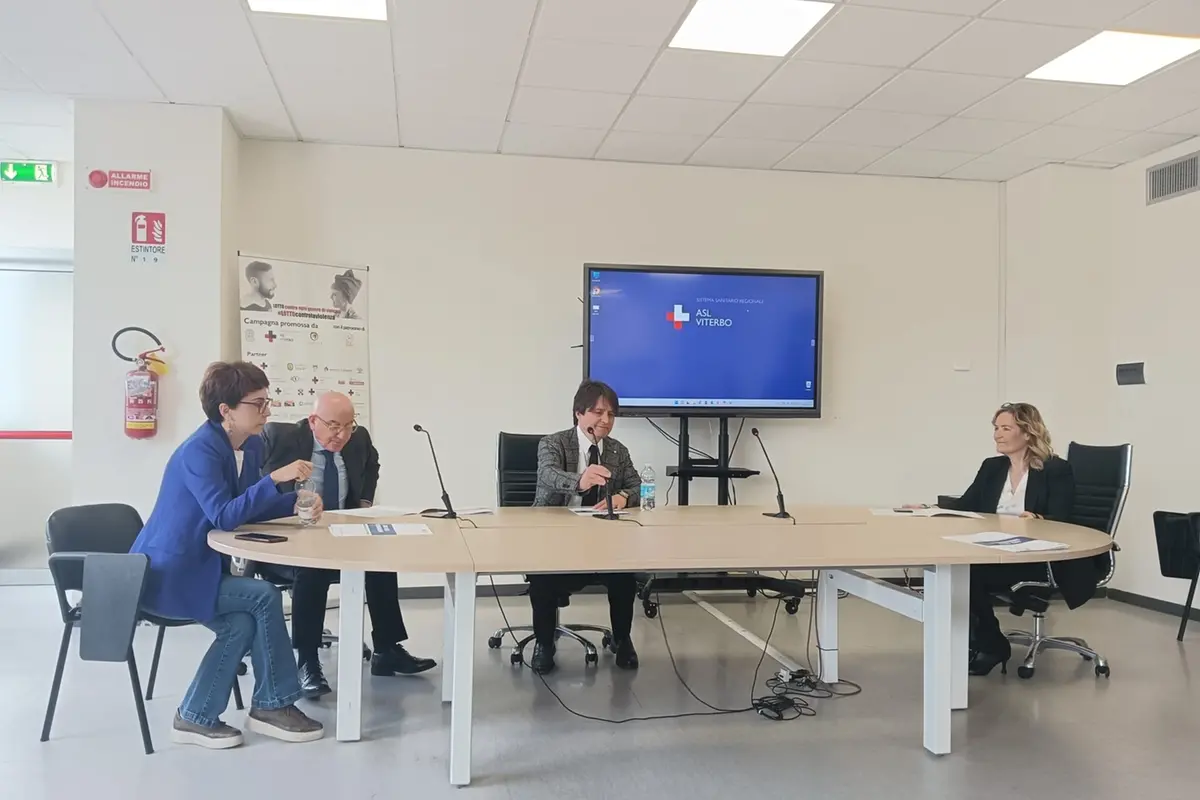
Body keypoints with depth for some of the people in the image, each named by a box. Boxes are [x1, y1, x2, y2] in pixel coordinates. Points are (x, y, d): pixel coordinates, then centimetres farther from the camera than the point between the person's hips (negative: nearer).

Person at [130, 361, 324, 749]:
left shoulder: (250, 445, 4)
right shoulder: (199, 451, -22)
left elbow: (247, 508, 11)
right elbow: (223, 516, -29)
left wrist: (295, 503, -6)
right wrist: (274, 479, -33)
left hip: (192, 568, 9)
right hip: (167, 573, -9)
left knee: (242, 623, -10)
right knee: (265, 597, -19)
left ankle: (196, 718, 5)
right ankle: (274, 705, -5)